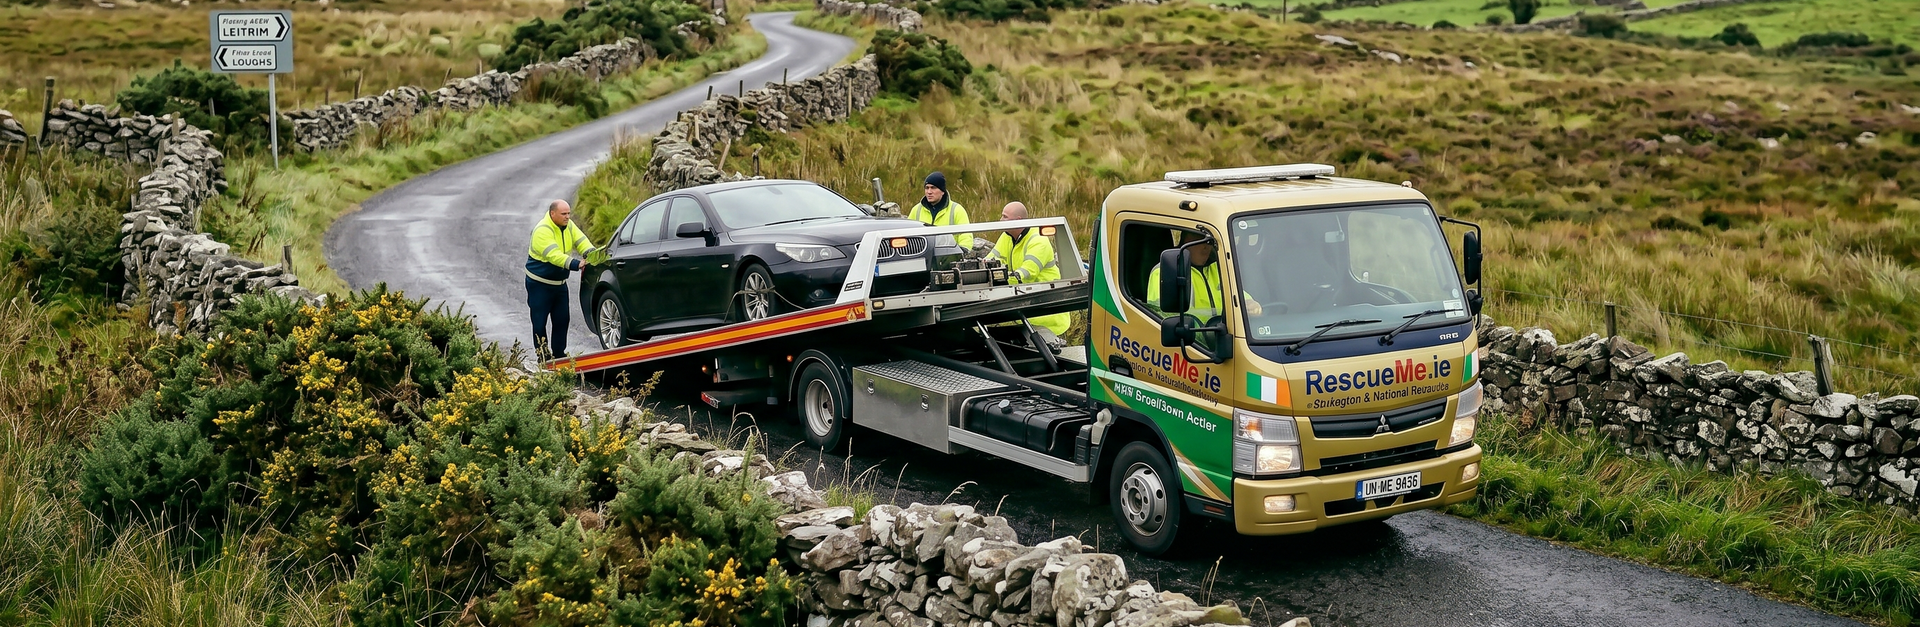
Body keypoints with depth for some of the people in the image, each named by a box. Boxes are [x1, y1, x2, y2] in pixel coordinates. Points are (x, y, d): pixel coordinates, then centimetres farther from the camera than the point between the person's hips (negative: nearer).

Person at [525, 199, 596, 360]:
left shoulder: (568, 226, 1)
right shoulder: (542, 230, -25)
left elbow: (581, 241, -7)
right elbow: (554, 255, -35)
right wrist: (576, 264, -46)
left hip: (560, 283, 7)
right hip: (540, 284, -7)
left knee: (562, 320, 9)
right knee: (539, 321, -2)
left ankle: (559, 354, 19)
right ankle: (543, 357, 4)